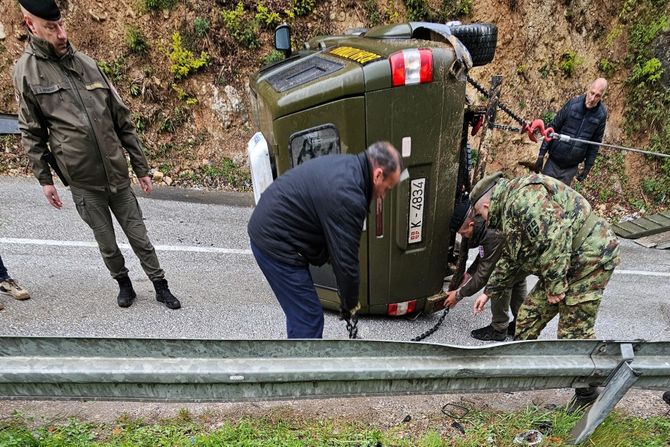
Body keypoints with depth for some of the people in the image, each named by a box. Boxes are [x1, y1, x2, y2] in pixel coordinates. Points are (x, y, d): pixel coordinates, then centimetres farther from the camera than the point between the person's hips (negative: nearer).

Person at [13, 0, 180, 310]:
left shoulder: (85, 63, 3)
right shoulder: (25, 71, -3)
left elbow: (122, 120, 5)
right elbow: (31, 133, 4)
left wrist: (141, 167, 5)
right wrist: (44, 179, 1)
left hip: (118, 174, 2)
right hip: (83, 182, -1)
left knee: (139, 237, 9)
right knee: (106, 243, 11)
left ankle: (161, 287, 24)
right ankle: (124, 284, 34)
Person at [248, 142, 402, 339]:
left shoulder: (347, 166, 7)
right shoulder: (347, 196, -24)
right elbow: (345, 258, -18)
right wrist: (350, 303, -1)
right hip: (276, 241, -10)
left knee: (300, 313, 21)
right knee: (308, 318, -2)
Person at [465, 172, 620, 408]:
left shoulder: (523, 194, -20)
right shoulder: (509, 209, 15)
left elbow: (554, 235, -30)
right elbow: (510, 260, 24)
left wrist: (555, 284, -22)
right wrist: (490, 292, 28)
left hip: (590, 259, -10)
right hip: (561, 266, 10)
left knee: (574, 332, -3)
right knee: (530, 315, 13)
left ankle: (587, 395, 16)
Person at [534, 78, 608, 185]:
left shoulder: (601, 114, -6)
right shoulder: (573, 104, -12)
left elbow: (595, 142, 3)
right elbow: (553, 128, -6)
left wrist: (588, 166, 4)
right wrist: (541, 154, -7)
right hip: (554, 161, -1)